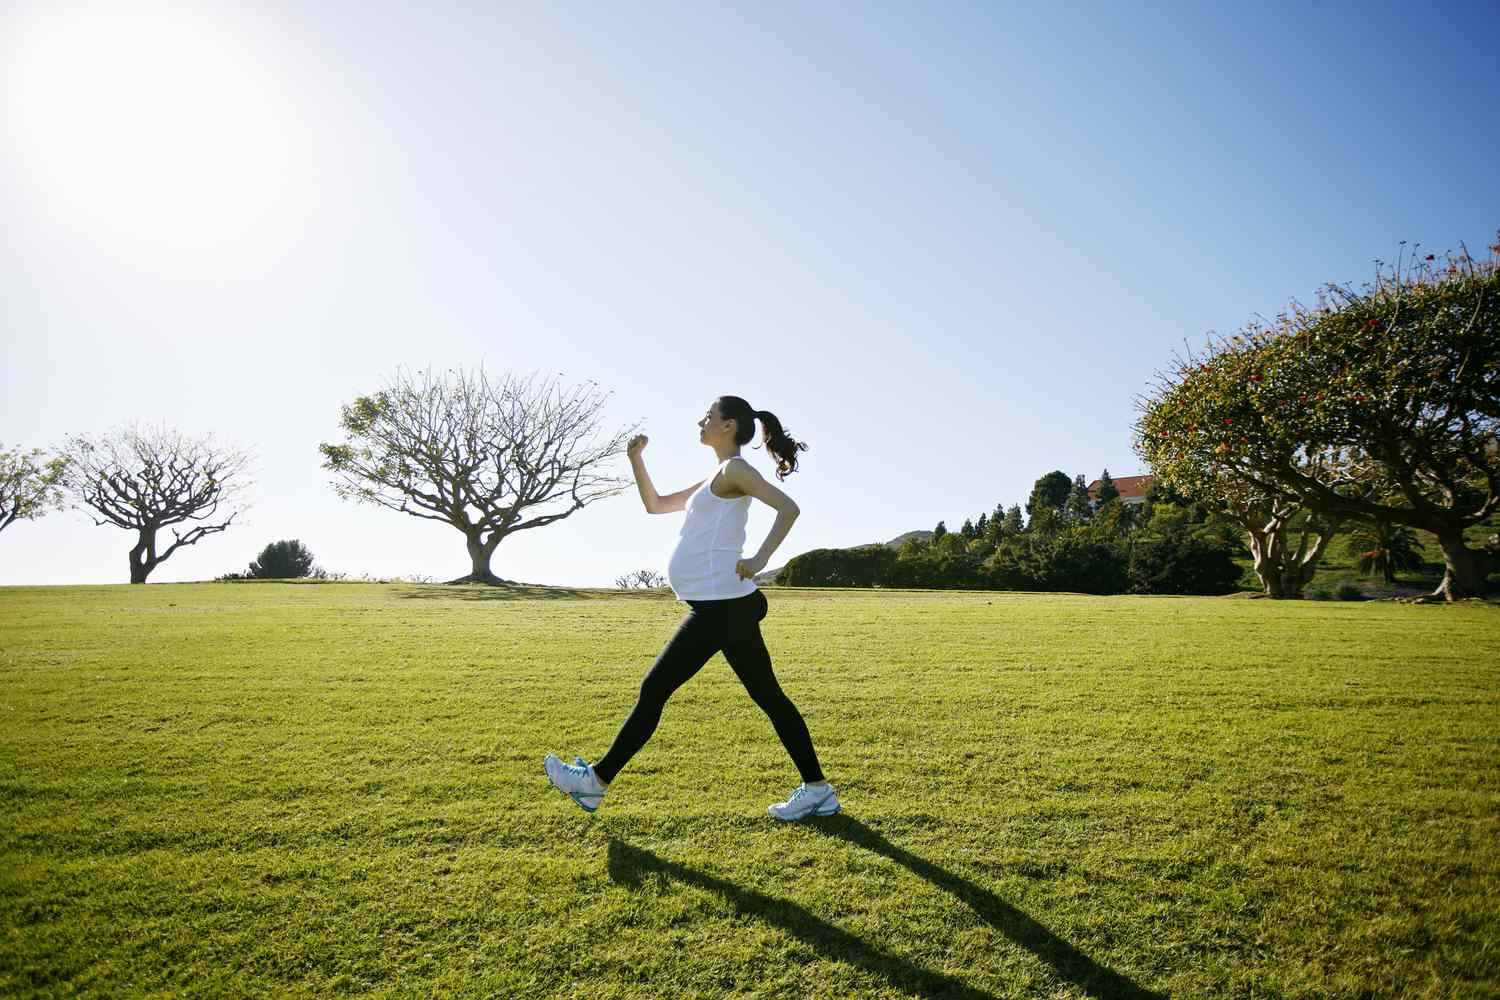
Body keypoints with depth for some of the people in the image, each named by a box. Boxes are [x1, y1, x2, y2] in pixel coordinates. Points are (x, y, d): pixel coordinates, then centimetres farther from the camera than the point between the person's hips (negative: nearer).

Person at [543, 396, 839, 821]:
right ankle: (817, 790, 16)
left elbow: (788, 508, -20)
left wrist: (759, 560, -26)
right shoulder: (715, 480, 21)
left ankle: (597, 781, 11)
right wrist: (635, 459, 17)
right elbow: (655, 505, 26)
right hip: (725, 606, 10)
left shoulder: (734, 470, -7)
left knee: (654, 691, -1)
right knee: (768, 696, 10)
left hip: (719, 606, -10)